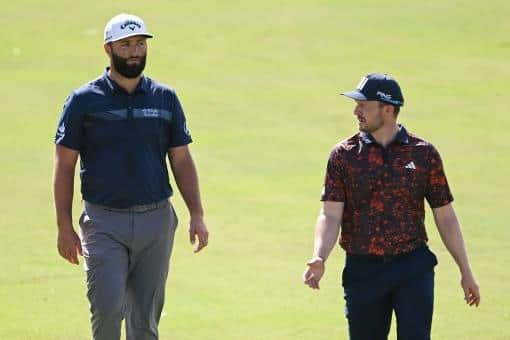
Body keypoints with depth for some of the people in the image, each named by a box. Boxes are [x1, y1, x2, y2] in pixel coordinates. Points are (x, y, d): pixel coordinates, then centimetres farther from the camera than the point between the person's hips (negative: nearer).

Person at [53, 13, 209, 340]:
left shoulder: (165, 98, 8)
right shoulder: (84, 100, 0)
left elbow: (182, 160, 11)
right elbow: (64, 166, 1)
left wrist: (197, 215, 1)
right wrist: (65, 227, -6)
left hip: (157, 221, 3)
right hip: (104, 223, -3)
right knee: (108, 309, -16)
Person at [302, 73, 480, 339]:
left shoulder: (424, 153, 2)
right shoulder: (343, 155, 2)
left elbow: (445, 216, 7)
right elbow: (330, 214, -5)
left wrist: (465, 272, 8)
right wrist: (319, 259, -23)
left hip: (414, 269, -1)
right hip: (362, 270, 1)